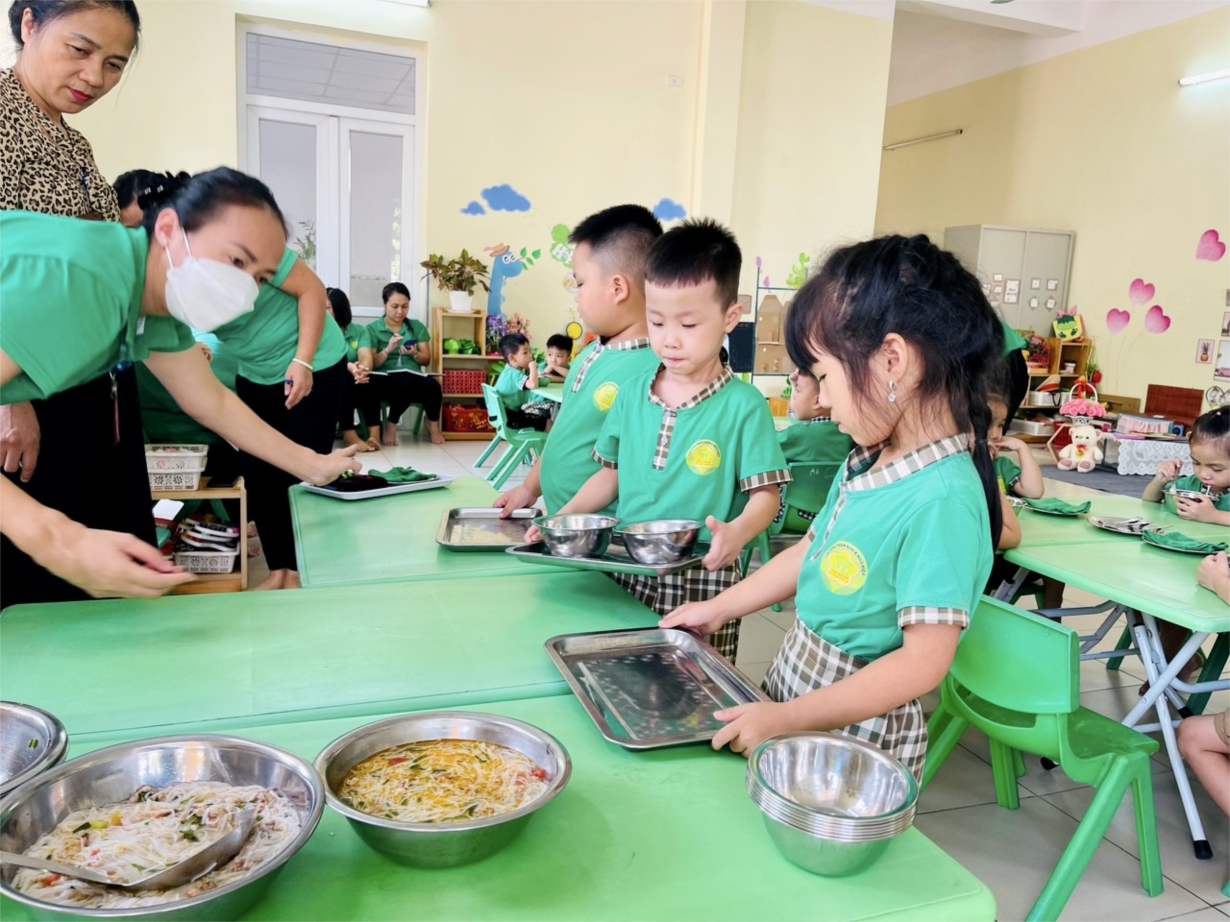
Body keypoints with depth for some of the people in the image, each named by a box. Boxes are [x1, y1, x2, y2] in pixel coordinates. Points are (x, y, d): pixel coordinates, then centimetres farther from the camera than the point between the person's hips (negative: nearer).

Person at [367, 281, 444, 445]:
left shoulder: (417, 326, 14)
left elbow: (426, 360, 11)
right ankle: (391, 425, -13)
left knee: (432, 385, -33)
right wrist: (388, 350, -18)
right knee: (406, 382, -38)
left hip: (414, 378, 2)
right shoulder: (372, 328, 6)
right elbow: (371, 364, -1)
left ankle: (433, 424, -4)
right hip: (385, 380, -2)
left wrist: (414, 353, -11)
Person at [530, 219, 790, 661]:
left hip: (700, 580, -4)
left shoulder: (743, 405, -9)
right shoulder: (634, 393, 6)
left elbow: (765, 493, -8)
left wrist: (737, 531, -29)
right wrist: (561, 518, 3)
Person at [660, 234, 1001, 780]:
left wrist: (786, 720, -23)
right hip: (790, 684, 7)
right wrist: (719, 608, 14)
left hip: (859, 728, -7)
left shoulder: (942, 500, -27)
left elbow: (924, 661, -26)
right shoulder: (867, 461, -1)